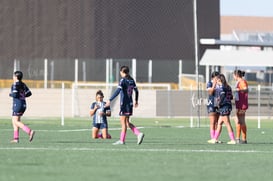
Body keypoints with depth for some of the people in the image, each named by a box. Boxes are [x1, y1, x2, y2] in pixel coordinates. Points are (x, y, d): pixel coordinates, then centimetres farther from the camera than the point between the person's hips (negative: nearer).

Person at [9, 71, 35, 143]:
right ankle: (16, 138, 11)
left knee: (16, 121, -8)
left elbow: (15, 94, -22)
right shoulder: (23, 84, 11)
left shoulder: (15, 84, -12)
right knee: (14, 121, 15)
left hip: (17, 104, -9)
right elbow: (29, 93, 11)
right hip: (23, 104, 9)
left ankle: (30, 131, -26)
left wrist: (11, 94, -2)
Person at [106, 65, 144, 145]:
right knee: (127, 122, 14)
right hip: (130, 103, 7)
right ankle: (139, 133, 1)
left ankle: (122, 141, -1)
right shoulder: (132, 80, 10)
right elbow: (136, 91, 18)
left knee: (123, 122, -3)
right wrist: (136, 101, 32)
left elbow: (118, 91, -22)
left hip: (124, 104, -7)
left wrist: (110, 100, -23)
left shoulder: (123, 80, -12)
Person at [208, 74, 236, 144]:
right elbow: (231, 97, 14)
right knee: (219, 123, 16)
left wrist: (219, 103, -15)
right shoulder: (228, 87, 14)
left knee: (227, 124, -7)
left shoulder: (221, 87, -12)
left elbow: (222, 96, -27)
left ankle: (233, 140, -7)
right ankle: (215, 139, 22)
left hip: (224, 107, -9)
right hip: (228, 106, 9)